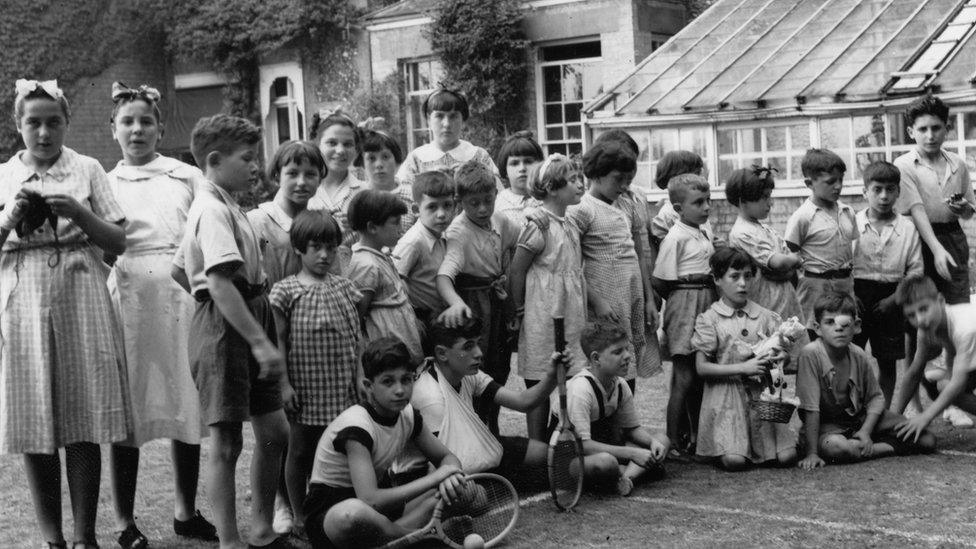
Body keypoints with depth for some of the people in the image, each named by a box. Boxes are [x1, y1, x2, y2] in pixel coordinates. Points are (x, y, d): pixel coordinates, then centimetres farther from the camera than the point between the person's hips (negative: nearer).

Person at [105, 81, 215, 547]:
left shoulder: (187, 177, 10)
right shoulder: (106, 184, 10)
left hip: (181, 295, 1)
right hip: (128, 296, -1)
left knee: (187, 403, 5)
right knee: (127, 407, 0)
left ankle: (186, 511, 20)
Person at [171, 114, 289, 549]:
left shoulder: (222, 206, 16)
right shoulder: (214, 209, -15)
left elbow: (179, 270, 25)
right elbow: (220, 283, -25)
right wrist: (260, 341, -27)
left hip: (247, 323, 10)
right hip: (226, 328, -10)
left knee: (274, 431, 13)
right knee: (227, 441, -4)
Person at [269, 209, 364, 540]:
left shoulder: (345, 289, 7)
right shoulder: (285, 292, -5)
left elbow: (357, 339, 9)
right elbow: (279, 342, -4)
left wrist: (360, 379, 4)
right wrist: (284, 383, -8)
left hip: (341, 388, 3)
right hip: (305, 388, -3)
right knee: (300, 450, 8)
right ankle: (299, 515, 20)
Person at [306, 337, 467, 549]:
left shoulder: (408, 415, -2)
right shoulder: (356, 426, -26)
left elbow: (447, 458, 9)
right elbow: (369, 500, -36)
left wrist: (448, 476, -18)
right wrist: (433, 478, -33)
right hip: (329, 511, -7)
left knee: (451, 489, -6)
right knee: (355, 513, -44)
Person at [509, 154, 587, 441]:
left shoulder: (571, 226, 11)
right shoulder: (538, 226, -15)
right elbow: (516, 271, -12)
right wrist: (520, 309, -5)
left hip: (570, 314, 8)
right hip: (544, 316, -8)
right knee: (539, 385, 0)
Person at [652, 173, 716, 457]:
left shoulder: (705, 235, 12)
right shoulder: (676, 237, -13)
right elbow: (661, 282, -14)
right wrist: (684, 299, -4)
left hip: (707, 305, 8)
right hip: (685, 308, -8)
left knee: (700, 377, 13)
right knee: (684, 378, -5)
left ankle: (696, 437, 23)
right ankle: (673, 441, 3)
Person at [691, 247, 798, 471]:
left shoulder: (766, 316, 8)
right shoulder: (709, 319, -2)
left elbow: (784, 355, 12)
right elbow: (702, 367, -7)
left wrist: (780, 357, -13)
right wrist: (743, 368, -15)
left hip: (763, 393, 3)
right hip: (726, 396, -3)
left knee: (786, 457, -11)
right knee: (734, 461, -19)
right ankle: (720, 449, 15)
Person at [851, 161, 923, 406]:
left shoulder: (907, 229, 2)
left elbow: (915, 272, 2)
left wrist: (893, 299, -10)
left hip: (890, 299, 1)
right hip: (857, 295, -1)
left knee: (887, 362, 8)